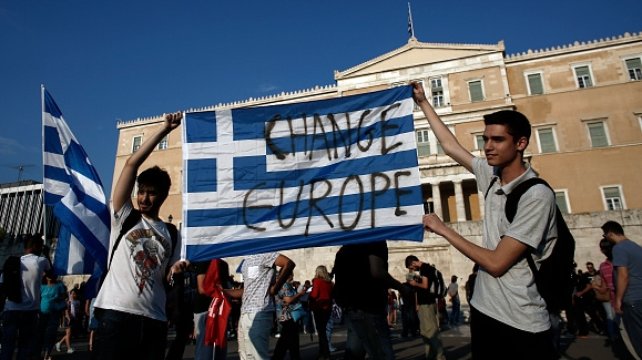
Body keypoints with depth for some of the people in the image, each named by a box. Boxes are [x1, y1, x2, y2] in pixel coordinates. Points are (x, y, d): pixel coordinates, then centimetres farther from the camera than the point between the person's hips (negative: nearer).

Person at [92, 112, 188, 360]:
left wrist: (175, 270, -8)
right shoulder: (124, 216, 6)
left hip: (154, 320, 3)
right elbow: (131, 164, -2)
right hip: (115, 313, -3)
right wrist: (164, 130, -3)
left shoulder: (172, 234, 13)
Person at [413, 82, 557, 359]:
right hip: (483, 311, 7)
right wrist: (423, 102, 18)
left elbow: (496, 263, -21)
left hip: (522, 326, -6)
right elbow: (450, 146, 13)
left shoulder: (537, 195, -19)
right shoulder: (492, 177, 1)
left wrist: (443, 229, -13)